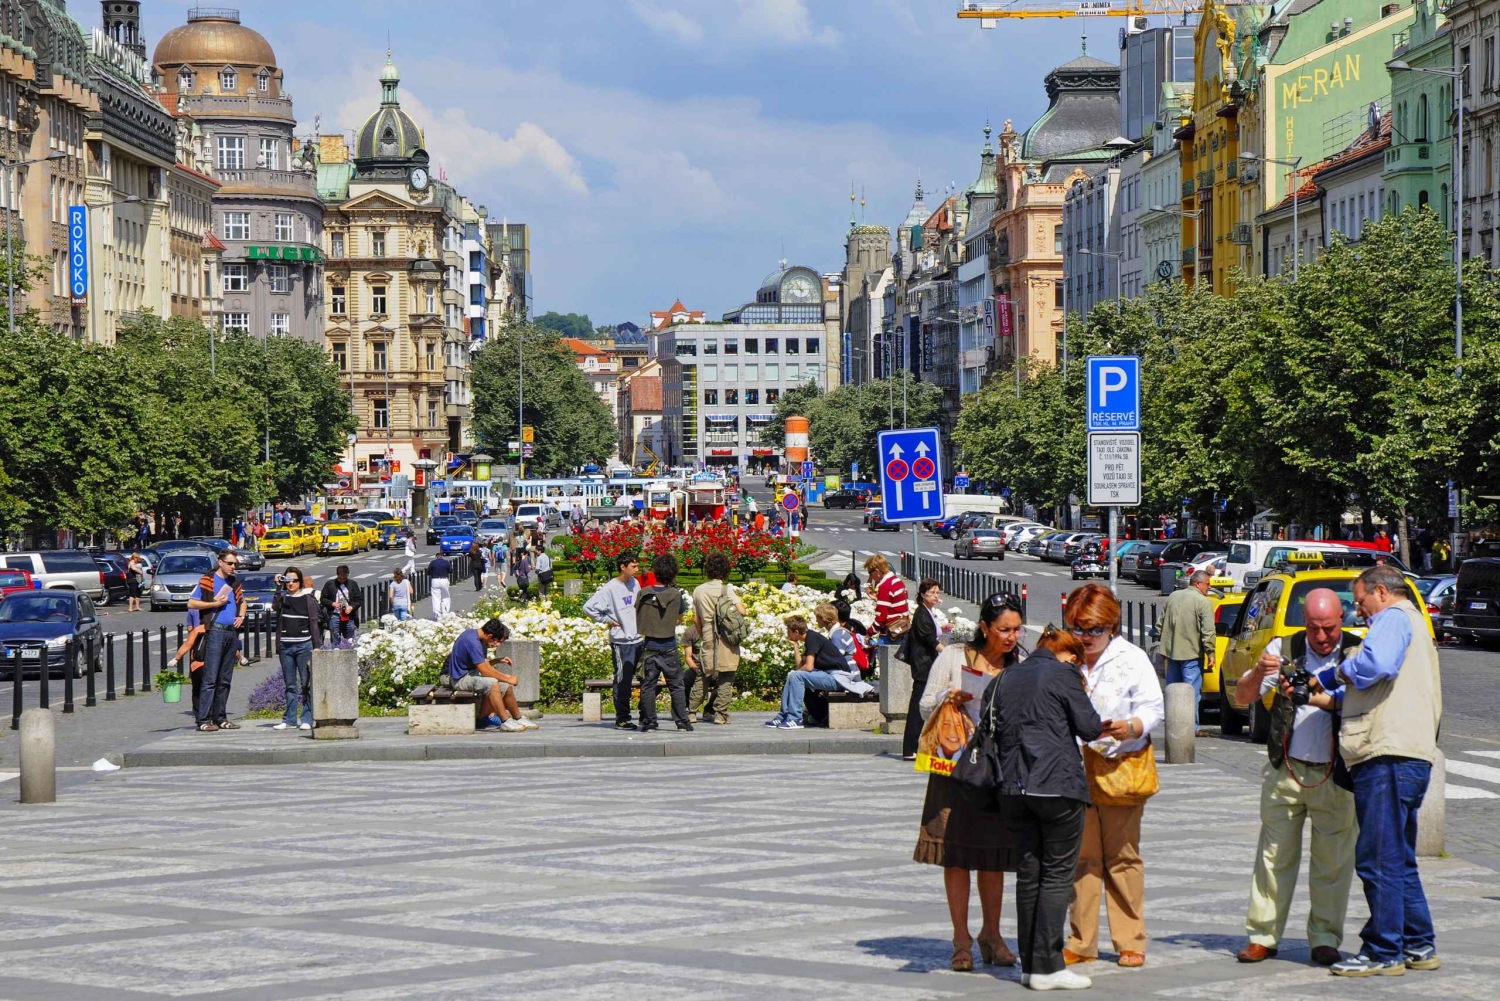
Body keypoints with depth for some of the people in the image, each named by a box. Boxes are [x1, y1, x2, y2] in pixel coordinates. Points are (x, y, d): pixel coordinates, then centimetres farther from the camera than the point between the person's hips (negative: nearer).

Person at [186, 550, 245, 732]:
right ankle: (204, 720, -13)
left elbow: (242, 602, 32)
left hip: (232, 632, 7)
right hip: (216, 630, -7)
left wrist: (241, 616, 12)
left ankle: (220, 718, 13)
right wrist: (214, 603, -12)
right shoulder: (207, 580, -3)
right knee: (210, 678, -12)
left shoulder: (235, 583, 17)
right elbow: (191, 603, -5)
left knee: (225, 680, 9)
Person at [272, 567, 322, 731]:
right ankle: (290, 719, 9)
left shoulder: (308, 598, 4)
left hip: (304, 645, -3)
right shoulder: (283, 597, 11)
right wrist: (279, 587, -13)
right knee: (290, 685, 7)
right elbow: (275, 606, -11)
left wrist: (317, 645, -2)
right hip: (285, 646, 3)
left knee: (306, 683, -3)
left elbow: (313, 623, 3)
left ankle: (307, 719, -1)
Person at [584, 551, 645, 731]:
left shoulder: (635, 584, 9)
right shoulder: (610, 588, -12)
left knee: (628, 680, 12)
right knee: (622, 681, -2)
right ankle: (622, 719, 4)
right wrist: (608, 620, -11)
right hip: (620, 641, -6)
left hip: (637, 639, 6)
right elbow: (588, 608, -16)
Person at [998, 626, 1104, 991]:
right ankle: (1047, 966, -5)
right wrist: (1104, 728, 16)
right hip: (1059, 785, -6)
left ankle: (1029, 964, 11)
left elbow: (996, 732, 16)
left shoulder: (1007, 678, 13)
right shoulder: (1063, 674, -5)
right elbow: (1090, 728, -4)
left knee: (1028, 874, 11)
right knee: (1057, 874, -1)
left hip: (1014, 788, 6)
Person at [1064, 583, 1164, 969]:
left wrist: (1132, 727, -23)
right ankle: (1082, 942, 9)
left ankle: (1130, 941, 8)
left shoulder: (1132, 659, 1)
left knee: (1122, 855, 1)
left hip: (1122, 764, -2)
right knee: (1082, 855, 3)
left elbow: (1154, 708, -4)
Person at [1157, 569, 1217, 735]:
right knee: (1192, 692, -3)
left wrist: (1165, 646, 24)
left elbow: (1162, 623, 17)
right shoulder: (1203, 602, -11)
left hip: (1172, 651, 7)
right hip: (1191, 653, -7)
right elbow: (1208, 632, -17)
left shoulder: (1173, 597, 11)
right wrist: (1210, 654, -13)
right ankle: (1192, 727, -4)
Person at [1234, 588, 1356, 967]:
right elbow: (1242, 697, 5)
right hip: (1285, 770, 1)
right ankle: (1262, 936, 10)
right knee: (1275, 854, 3)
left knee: (1332, 860, 2)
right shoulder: (1284, 649, 6)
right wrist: (1258, 673, -15)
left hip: (1336, 776, -1)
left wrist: (1319, 698, -25)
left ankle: (1325, 938, 12)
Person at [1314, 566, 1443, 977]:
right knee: (1398, 860, 16)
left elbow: (1377, 663, -25)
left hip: (1389, 756, -11)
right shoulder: (1417, 625, 28)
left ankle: (1383, 953, -5)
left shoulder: (1395, 618, -4)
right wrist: (1328, 696, 24)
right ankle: (1419, 946, 20)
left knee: (1379, 859, -8)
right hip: (1410, 757, 11)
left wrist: (1338, 673, -8)